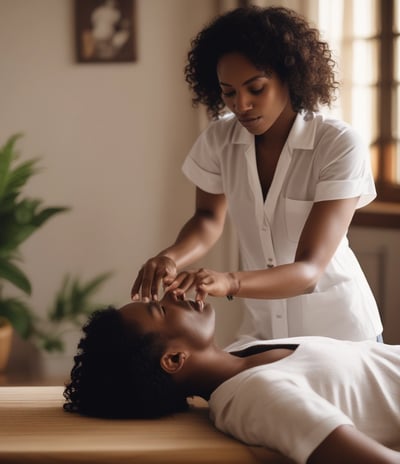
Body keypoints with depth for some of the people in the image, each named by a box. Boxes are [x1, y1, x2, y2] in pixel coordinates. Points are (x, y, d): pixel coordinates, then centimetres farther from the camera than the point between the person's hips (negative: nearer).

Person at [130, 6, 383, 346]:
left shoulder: (340, 146, -23)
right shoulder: (219, 139, -10)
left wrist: (229, 282, -46)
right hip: (263, 331, 3)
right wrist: (171, 258, -24)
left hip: (339, 332, -3)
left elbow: (309, 269, -29)